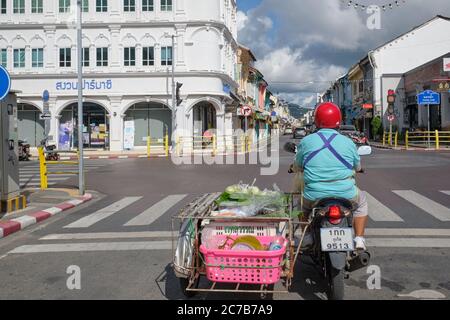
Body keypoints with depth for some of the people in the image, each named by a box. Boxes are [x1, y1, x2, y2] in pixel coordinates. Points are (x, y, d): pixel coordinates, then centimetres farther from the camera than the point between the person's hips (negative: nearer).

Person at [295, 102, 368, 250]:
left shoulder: (306, 141, -2)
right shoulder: (348, 142, -1)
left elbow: (299, 166, 11)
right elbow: (358, 167, 12)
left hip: (315, 196, 1)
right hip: (345, 194, -1)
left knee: (305, 205, 35)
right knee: (361, 201, 30)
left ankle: (307, 236, 26)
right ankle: (359, 238, 20)